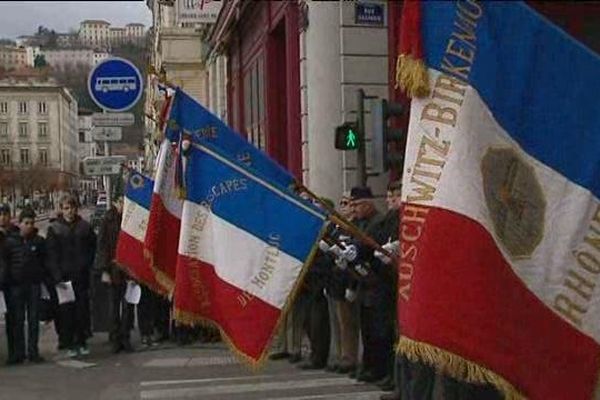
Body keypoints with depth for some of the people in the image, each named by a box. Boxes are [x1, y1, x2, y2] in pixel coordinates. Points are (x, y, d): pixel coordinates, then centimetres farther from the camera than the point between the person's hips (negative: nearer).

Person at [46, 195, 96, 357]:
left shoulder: (84, 227, 5)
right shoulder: (54, 229, 0)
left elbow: (92, 248, 12)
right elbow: (51, 256, -3)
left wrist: (87, 266, 0)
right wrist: (57, 277, -11)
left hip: (82, 277, 1)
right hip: (64, 277, -1)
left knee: (83, 309, 3)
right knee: (66, 311, 0)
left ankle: (82, 342, 16)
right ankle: (69, 343, 11)